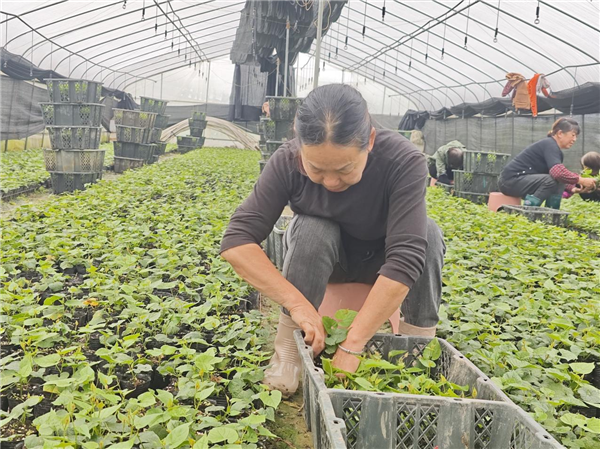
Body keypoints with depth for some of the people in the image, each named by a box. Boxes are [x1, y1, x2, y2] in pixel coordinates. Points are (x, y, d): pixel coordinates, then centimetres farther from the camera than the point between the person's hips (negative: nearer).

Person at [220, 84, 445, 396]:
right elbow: (236, 242, -32)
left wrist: (351, 346, -45)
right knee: (313, 229, -33)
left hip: (379, 262, 0)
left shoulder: (404, 162, -33)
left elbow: (405, 259, -40)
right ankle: (288, 351, -20)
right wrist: (297, 303, -44)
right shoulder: (287, 163, -27)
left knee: (427, 233, -30)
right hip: (321, 256, 0)